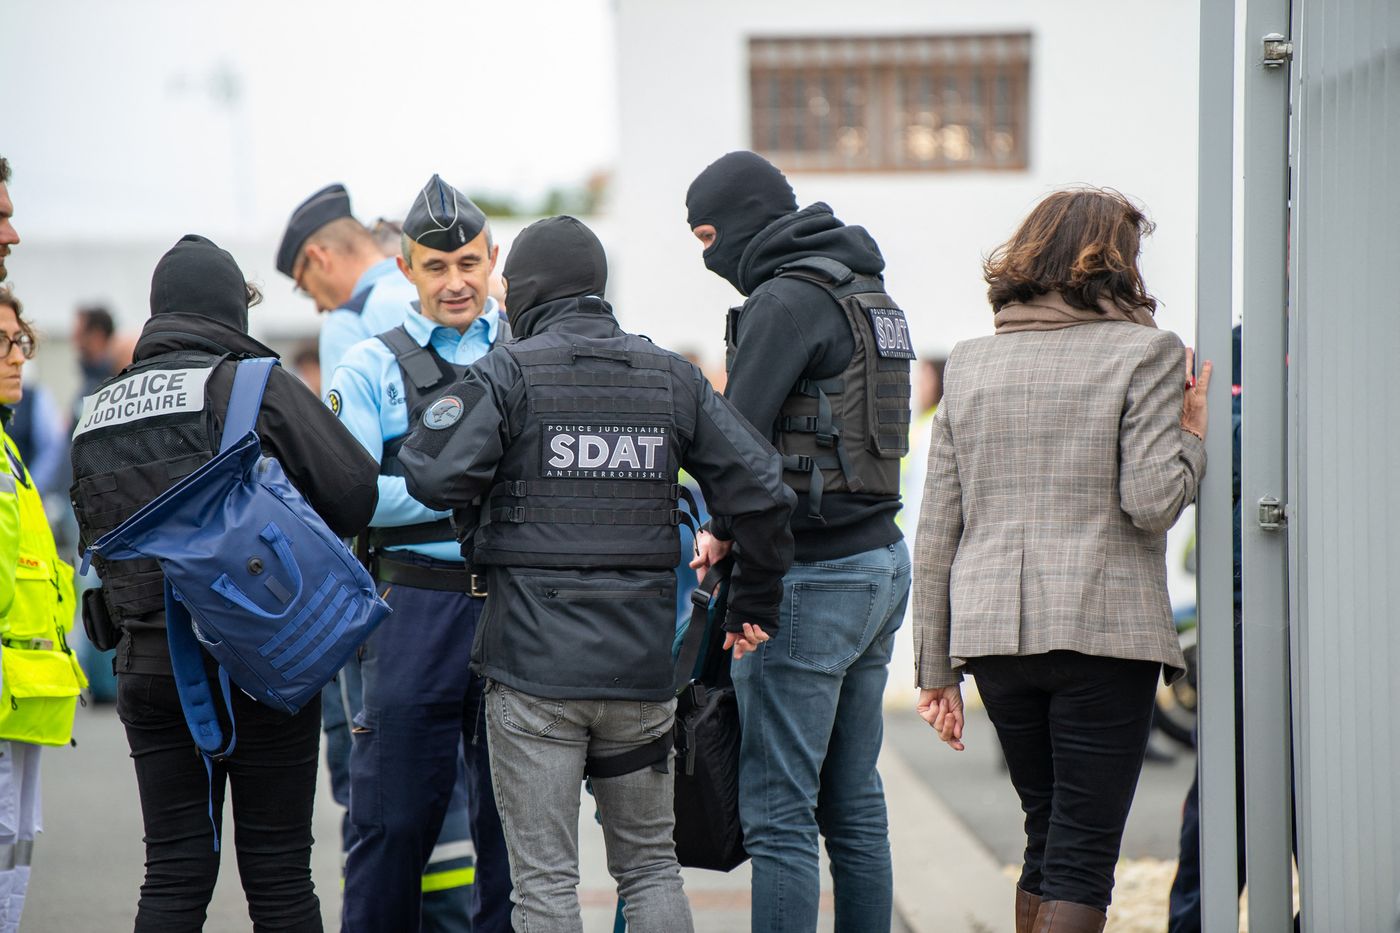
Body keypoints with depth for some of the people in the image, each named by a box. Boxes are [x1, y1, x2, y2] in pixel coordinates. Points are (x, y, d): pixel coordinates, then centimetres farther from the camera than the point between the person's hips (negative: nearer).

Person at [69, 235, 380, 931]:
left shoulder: (96, 415, 10)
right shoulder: (257, 385, -8)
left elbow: (96, 538, 13)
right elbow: (357, 493, -10)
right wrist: (296, 528, 9)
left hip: (147, 664, 5)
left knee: (174, 875, 6)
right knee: (277, 873, 3)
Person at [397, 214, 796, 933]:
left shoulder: (510, 371, -4)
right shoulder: (673, 377, 8)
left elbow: (434, 476, -15)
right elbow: (761, 491, 4)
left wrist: (439, 410, 7)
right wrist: (755, 604, 16)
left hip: (533, 664, -3)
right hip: (641, 665, 4)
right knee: (650, 865, 15)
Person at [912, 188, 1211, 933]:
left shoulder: (969, 363, 11)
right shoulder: (1144, 353, -3)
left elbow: (937, 530, 9)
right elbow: (1151, 502, -14)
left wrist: (935, 668, 12)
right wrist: (1191, 438, 6)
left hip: (991, 633, 5)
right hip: (1102, 629, -5)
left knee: (1047, 841, 18)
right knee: (1082, 855, -3)